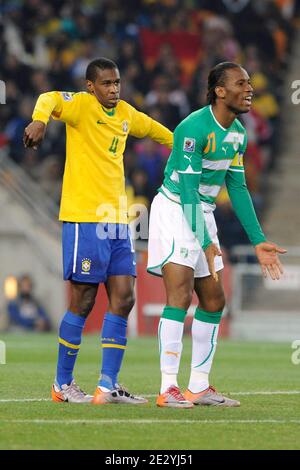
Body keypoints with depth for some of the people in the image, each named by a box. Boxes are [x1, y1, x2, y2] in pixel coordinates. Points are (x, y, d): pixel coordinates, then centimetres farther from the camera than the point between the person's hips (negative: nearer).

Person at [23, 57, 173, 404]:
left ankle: (108, 386, 6)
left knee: (123, 298, 2)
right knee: (83, 301, -3)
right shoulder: (82, 105, -6)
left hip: (116, 220, 7)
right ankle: (62, 384, 10)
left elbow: (151, 128, 38)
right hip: (84, 218, -7)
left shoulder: (125, 113, 16)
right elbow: (50, 99, -27)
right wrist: (40, 119, -48)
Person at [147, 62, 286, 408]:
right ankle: (168, 389, -18)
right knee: (180, 295, -18)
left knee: (214, 301, 9)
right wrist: (205, 243, -30)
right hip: (174, 208, -9)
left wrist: (257, 240, 9)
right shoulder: (193, 128, -22)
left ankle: (199, 387, 16)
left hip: (203, 213, 9)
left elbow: (237, 187, 12)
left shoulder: (238, 134, 5)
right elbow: (188, 188, -25)